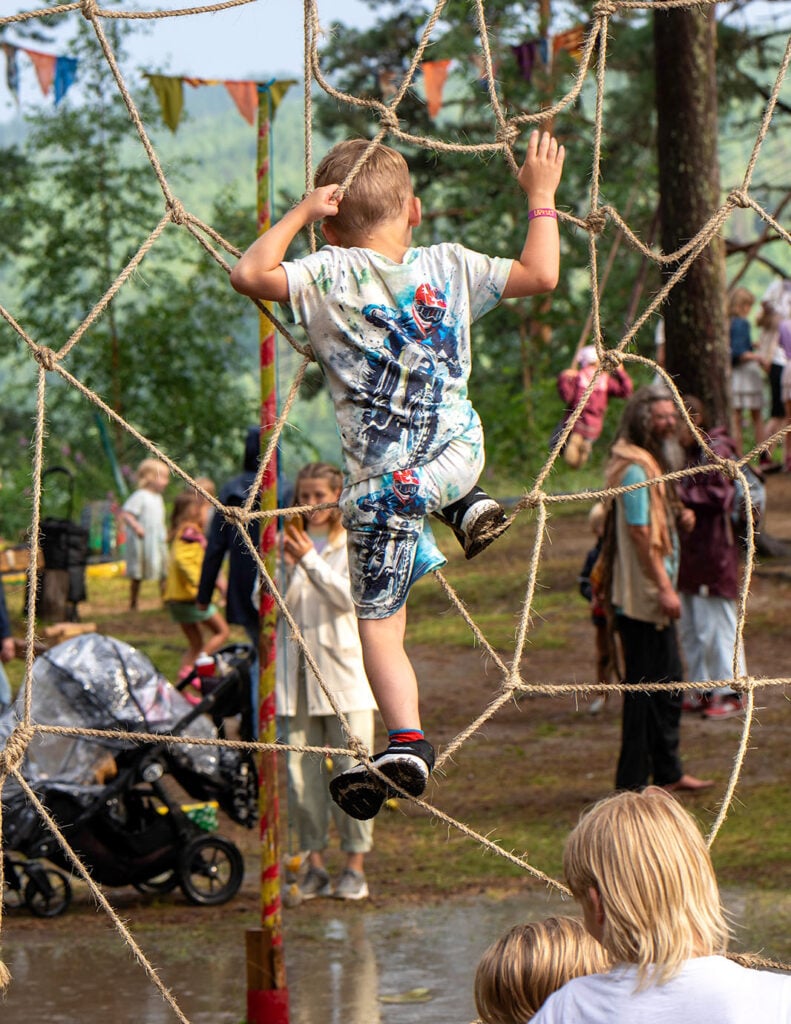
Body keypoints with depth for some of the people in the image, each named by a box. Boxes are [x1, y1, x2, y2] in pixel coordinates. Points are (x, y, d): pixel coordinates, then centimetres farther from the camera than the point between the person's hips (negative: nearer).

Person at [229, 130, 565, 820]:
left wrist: (299, 214, -9)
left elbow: (249, 273, -17)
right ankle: (467, 507, 22)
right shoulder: (451, 267, 1)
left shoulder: (330, 276, -8)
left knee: (379, 621, 4)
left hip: (379, 480, -3)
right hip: (458, 454, 3)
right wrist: (542, 196, 18)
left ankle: (407, 741, -10)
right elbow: (542, 274, 6)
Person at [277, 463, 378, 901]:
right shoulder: (288, 543, 12)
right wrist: (285, 565, -12)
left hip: (343, 668, -3)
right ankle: (314, 863, 6)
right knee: (301, 767, -1)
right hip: (296, 668, 3)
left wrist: (309, 560, -17)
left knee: (352, 767, -4)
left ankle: (355, 865, 1)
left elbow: (348, 597, -10)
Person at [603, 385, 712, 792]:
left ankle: (668, 772, 26)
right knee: (646, 685, -6)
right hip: (642, 595, -11)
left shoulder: (653, 461, 16)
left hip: (654, 594, 11)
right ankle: (633, 780, -1)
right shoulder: (634, 467, -17)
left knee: (668, 685, 17)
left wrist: (678, 515, 5)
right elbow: (639, 531, -22)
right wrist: (664, 587, -23)